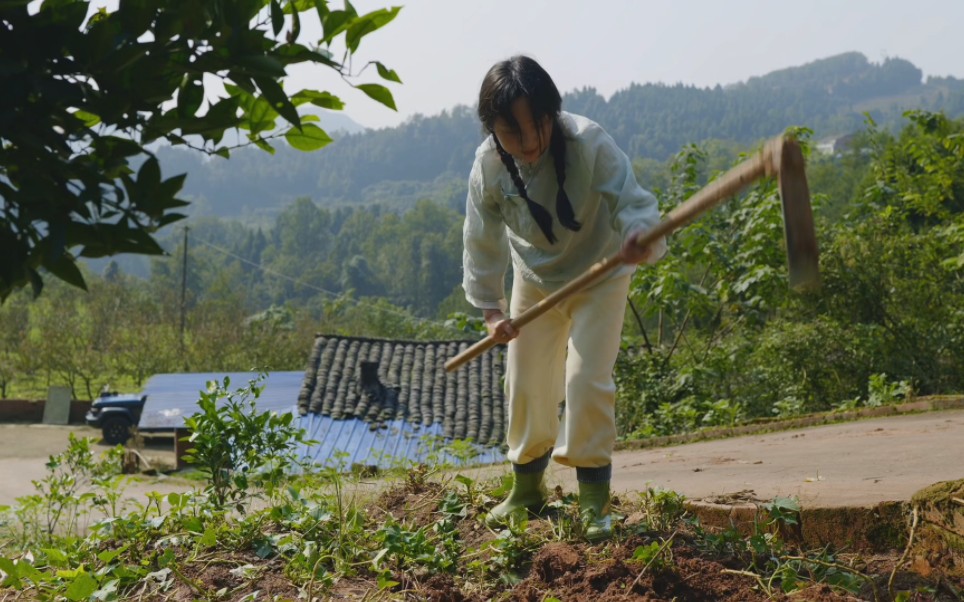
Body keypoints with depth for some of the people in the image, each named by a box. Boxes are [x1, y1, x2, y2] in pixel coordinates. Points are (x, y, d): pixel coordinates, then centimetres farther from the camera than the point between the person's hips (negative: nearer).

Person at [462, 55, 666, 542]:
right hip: (535, 279, 4)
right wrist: (490, 309, -14)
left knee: (586, 380, -15)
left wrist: (640, 236, -59)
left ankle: (594, 499, 1)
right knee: (526, 383, 6)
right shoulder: (488, 165, -20)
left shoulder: (590, 145, -30)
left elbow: (631, 201, -36)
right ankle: (527, 486, 29)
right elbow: (482, 242, -10)